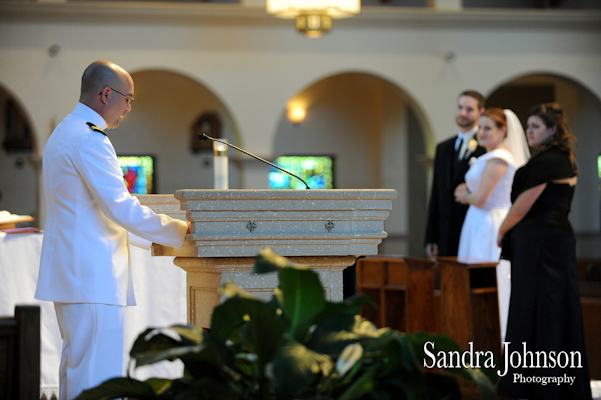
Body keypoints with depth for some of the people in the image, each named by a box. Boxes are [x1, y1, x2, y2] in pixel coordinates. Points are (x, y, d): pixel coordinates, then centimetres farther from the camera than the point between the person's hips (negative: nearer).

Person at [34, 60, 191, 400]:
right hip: (92, 278, -11)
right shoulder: (89, 139, -14)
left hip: (71, 275, 11)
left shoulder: (63, 134, 19)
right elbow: (121, 209, -18)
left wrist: (153, 238, 22)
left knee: (75, 366, 14)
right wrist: (181, 231, -6)